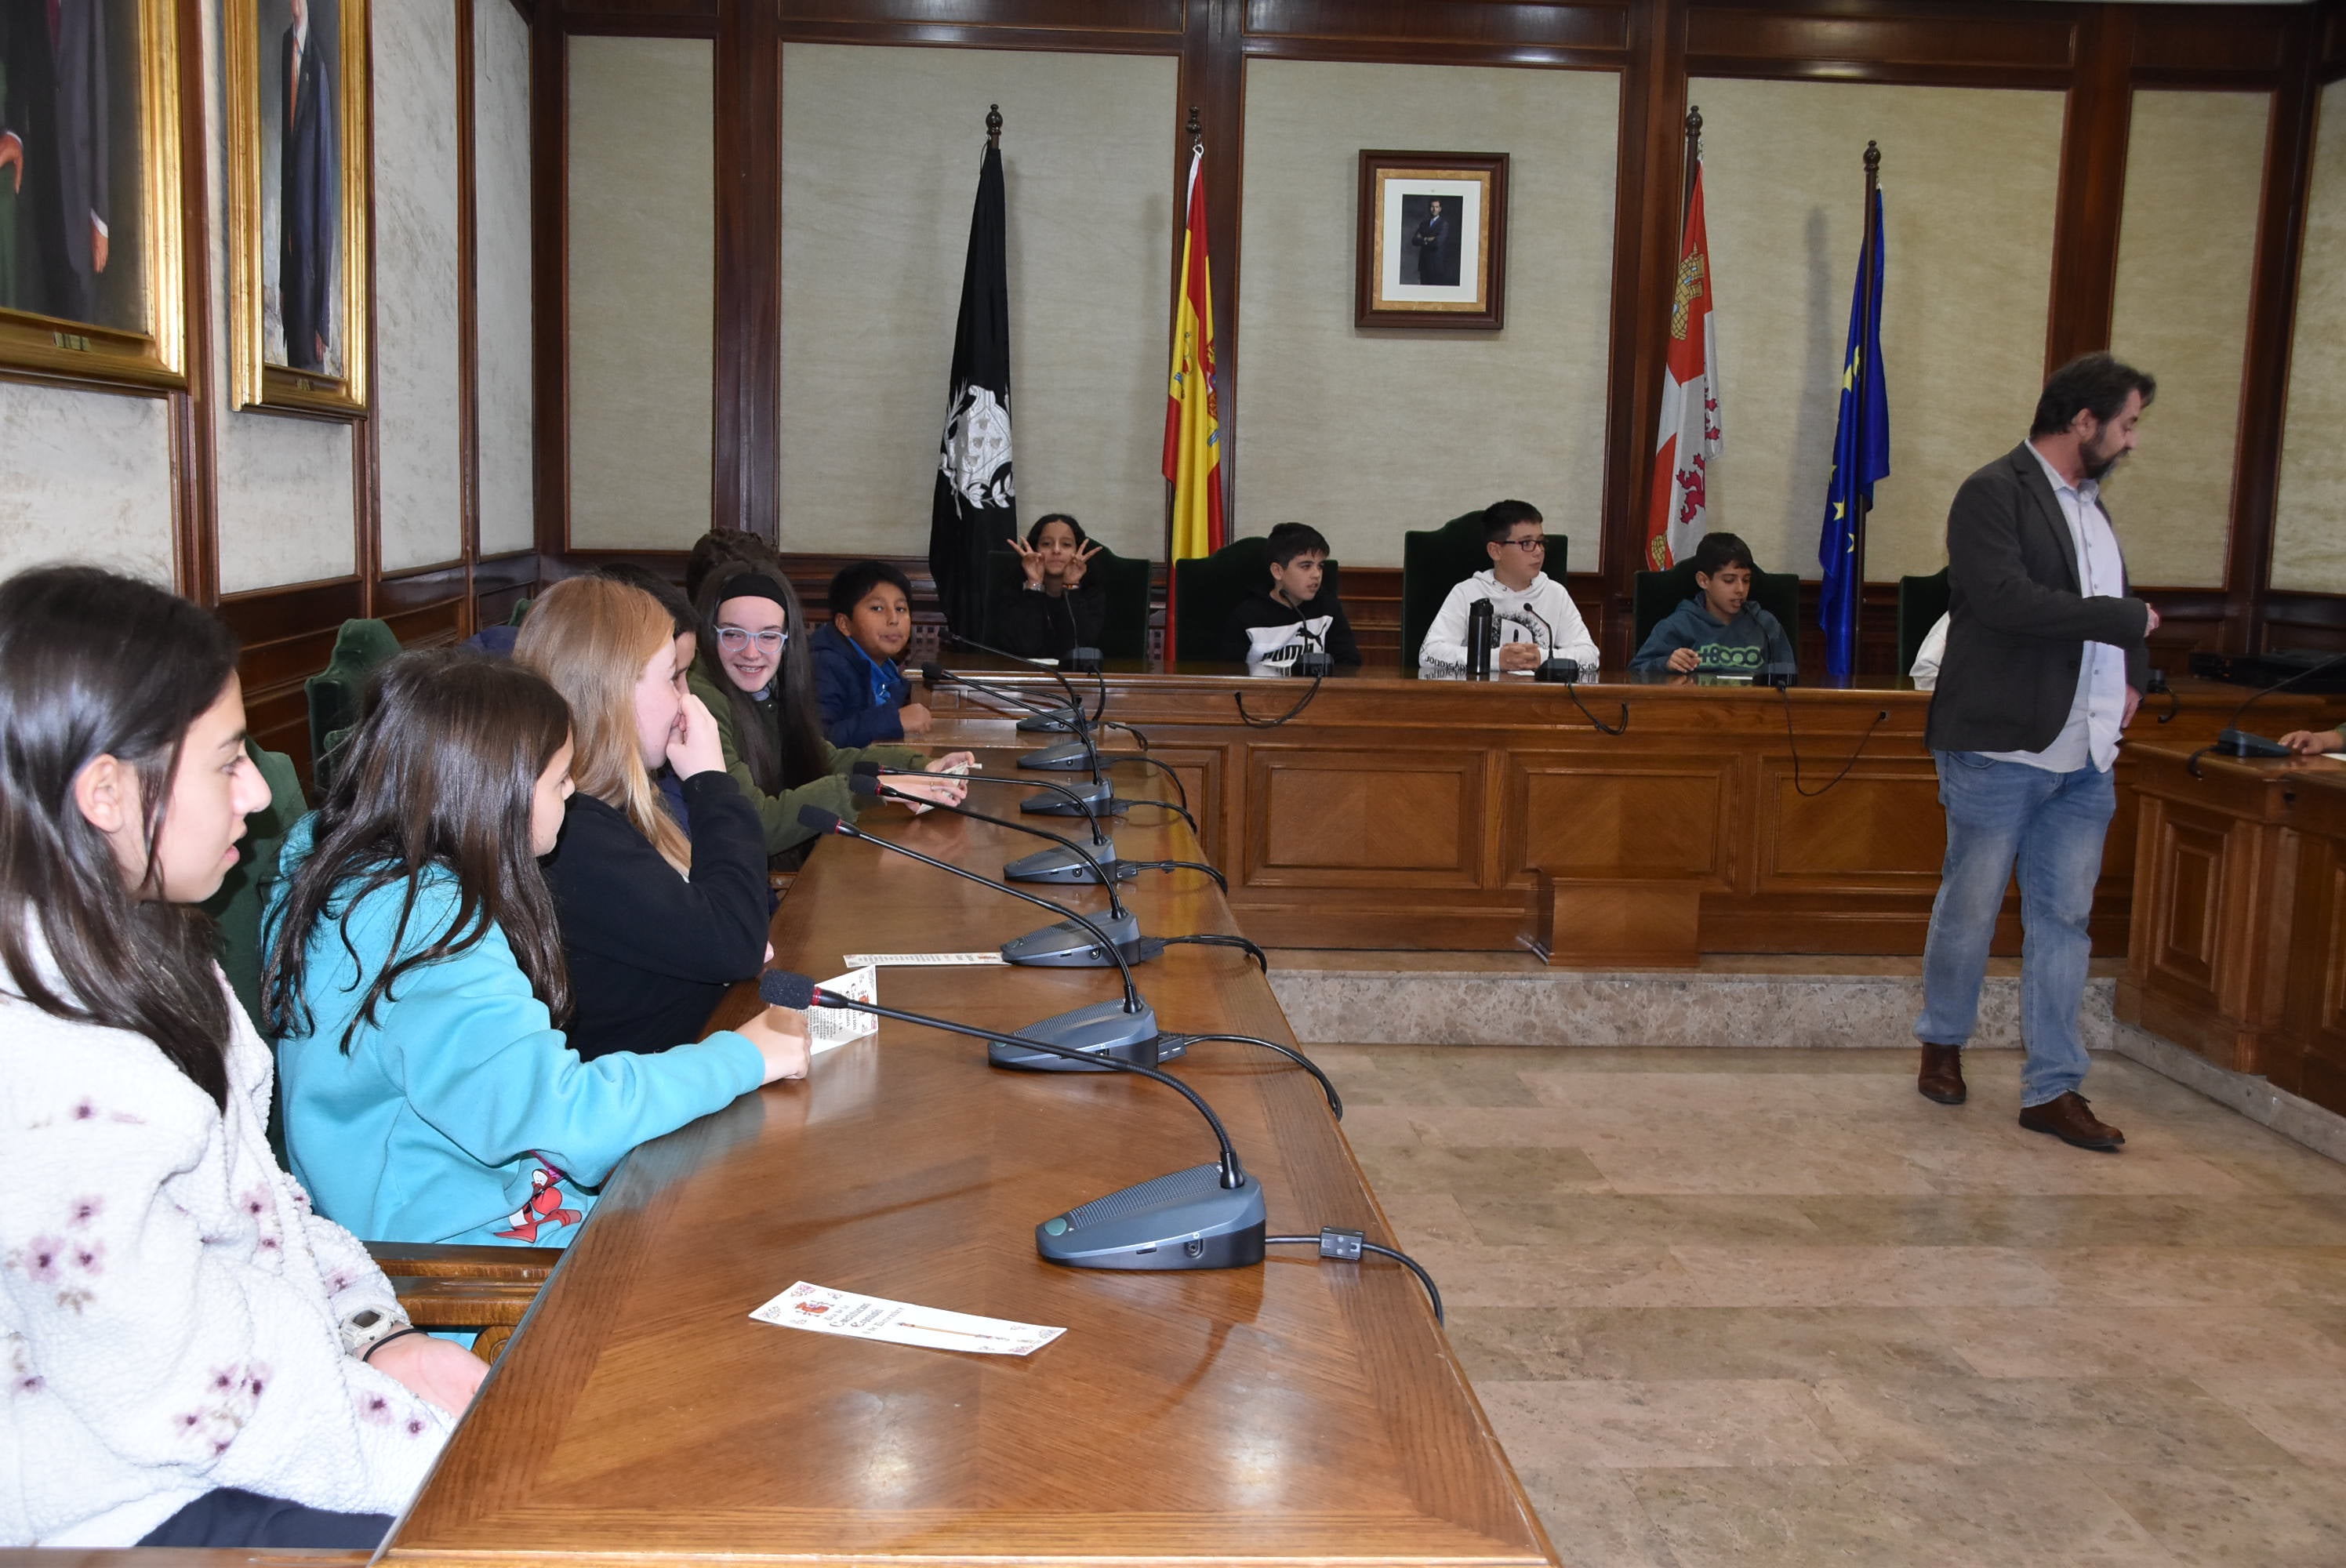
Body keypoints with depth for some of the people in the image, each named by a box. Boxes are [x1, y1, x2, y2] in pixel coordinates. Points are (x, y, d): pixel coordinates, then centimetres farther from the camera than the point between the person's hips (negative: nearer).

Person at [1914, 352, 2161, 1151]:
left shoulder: (2089, 502, 17)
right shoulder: (1994, 494, -9)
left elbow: (2121, 599, 29)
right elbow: (2006, 597, -24)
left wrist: (2133, 676, 11)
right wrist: (2126, 619, -14)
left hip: (2085, 756, 7)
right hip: (2002, 747, -7)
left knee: (2064, 919, 7)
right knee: (1971, 906, 7)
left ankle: (2051, 1089, 13)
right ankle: (1943, 1042, 29)